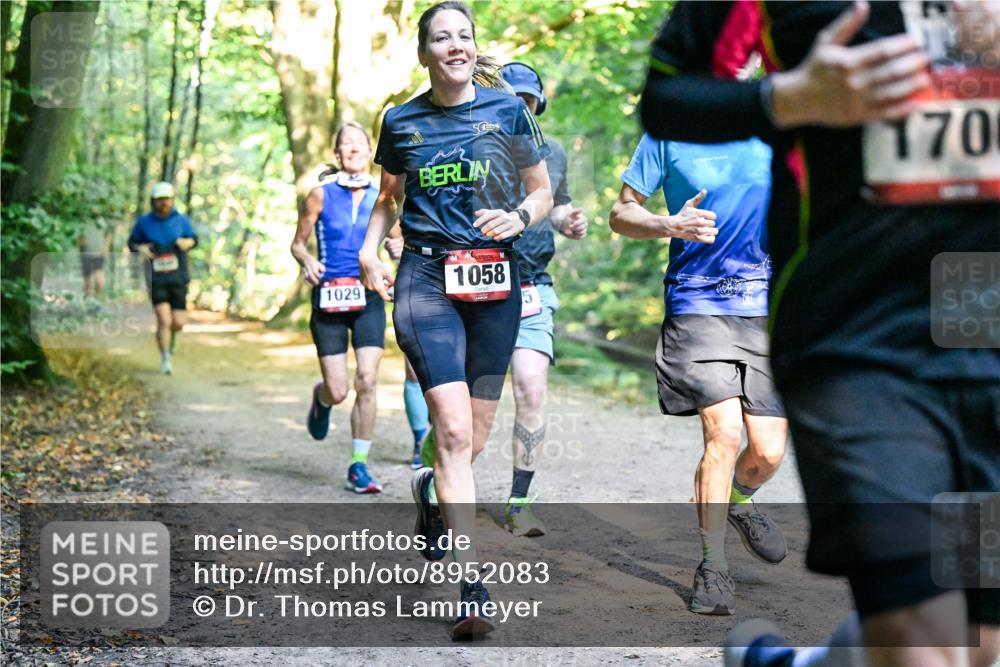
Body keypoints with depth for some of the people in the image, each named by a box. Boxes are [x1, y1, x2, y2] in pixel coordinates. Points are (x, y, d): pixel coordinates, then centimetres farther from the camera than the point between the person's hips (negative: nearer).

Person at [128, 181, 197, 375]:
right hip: (156, 279, -1)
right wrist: (140, 248, -12)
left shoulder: (181, 220, 0)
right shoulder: (144, 222, -2)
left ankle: (172, 336, 38)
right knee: (164, 320, -13)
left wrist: (187, 242, -11)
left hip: (178, 278, 2)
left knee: (178, 323, 0)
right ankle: (165, 360, 4)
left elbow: (194, 239, 12)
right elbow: (132, 242, 10)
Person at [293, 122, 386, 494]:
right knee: (338, 392, -3)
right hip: (330, 297, -1)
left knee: (367, 383, -11)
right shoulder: (321, 195, 0)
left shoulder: (381, 197, 5)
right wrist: (308, 262, -14)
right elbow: (298, 243, 7)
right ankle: (321, 399, 37)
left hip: (369, 299, 1)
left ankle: (359, 467, 1)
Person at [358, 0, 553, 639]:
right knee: (453, 430, -15)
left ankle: (432, 490, 44)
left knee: (475, 438, 7)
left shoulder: (508, 110, 5)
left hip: (495, 283, 2)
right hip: (426, 279, -1)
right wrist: (369, 251, 5)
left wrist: (519, 217, -9)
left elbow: (543, 192, 12)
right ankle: (473, 590, -15)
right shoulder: (402, 122, 7)